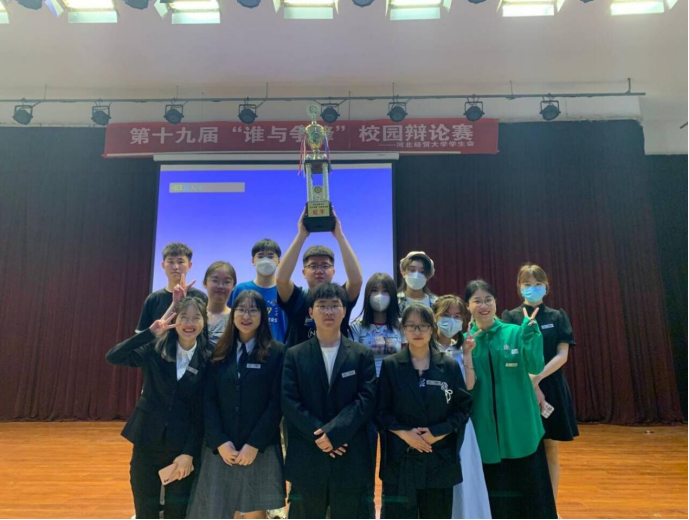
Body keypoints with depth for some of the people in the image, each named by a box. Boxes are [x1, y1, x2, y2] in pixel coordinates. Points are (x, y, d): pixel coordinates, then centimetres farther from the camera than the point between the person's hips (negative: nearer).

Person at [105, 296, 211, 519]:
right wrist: (150, 333, -22)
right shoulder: (155, 350, -4)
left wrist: (189, 452, -8)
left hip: (183, 445, 0)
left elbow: (201, 413, -5)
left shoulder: (207, 361, -6)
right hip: (147, 441, 1)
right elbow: (112, 357, -16)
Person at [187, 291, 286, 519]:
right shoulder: (220, 352, 6)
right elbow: (208, 400, 2)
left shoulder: (276, 352, -3)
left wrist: (254, 445, -12)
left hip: (260, 448, -2)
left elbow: (276, 403, -7)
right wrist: (219, 442, -9)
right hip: (221, 448, 3)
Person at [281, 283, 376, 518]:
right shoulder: (294, 355, 4)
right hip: (306, 456, 1)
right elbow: (289, 403, -4)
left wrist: (333, 432, -16)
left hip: (351, 457, 0)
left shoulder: (362, 355, 3)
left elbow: (366, 400, -6)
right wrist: (318, 435, -14)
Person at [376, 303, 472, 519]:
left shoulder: (449, 366, 2)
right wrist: (404, 433, -14)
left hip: (440, 458, 2)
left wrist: (438, 432, -11)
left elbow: (463, 407, 3)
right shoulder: (390, 365, -1)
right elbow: (380, 410, 0)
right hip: (400, 458, -1)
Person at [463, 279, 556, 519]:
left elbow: (535, 368, -12)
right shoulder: (466, 339, -1)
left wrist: (529, 336, -27)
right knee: (491, 492, 12)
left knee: (528, 487, 10)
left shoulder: (515, 333, -1)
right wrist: (467, 353, -22)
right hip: (484, 427, 0)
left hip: (520, 426, 0)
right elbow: (467, 387, -7)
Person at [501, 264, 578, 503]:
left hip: (552, 390, 1)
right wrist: (530, 384, -16)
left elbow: (562, 355, -5)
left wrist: (537, 378, -16)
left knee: (551, 451, 9)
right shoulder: (511, 317, -1)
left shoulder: (558, 317, 4)